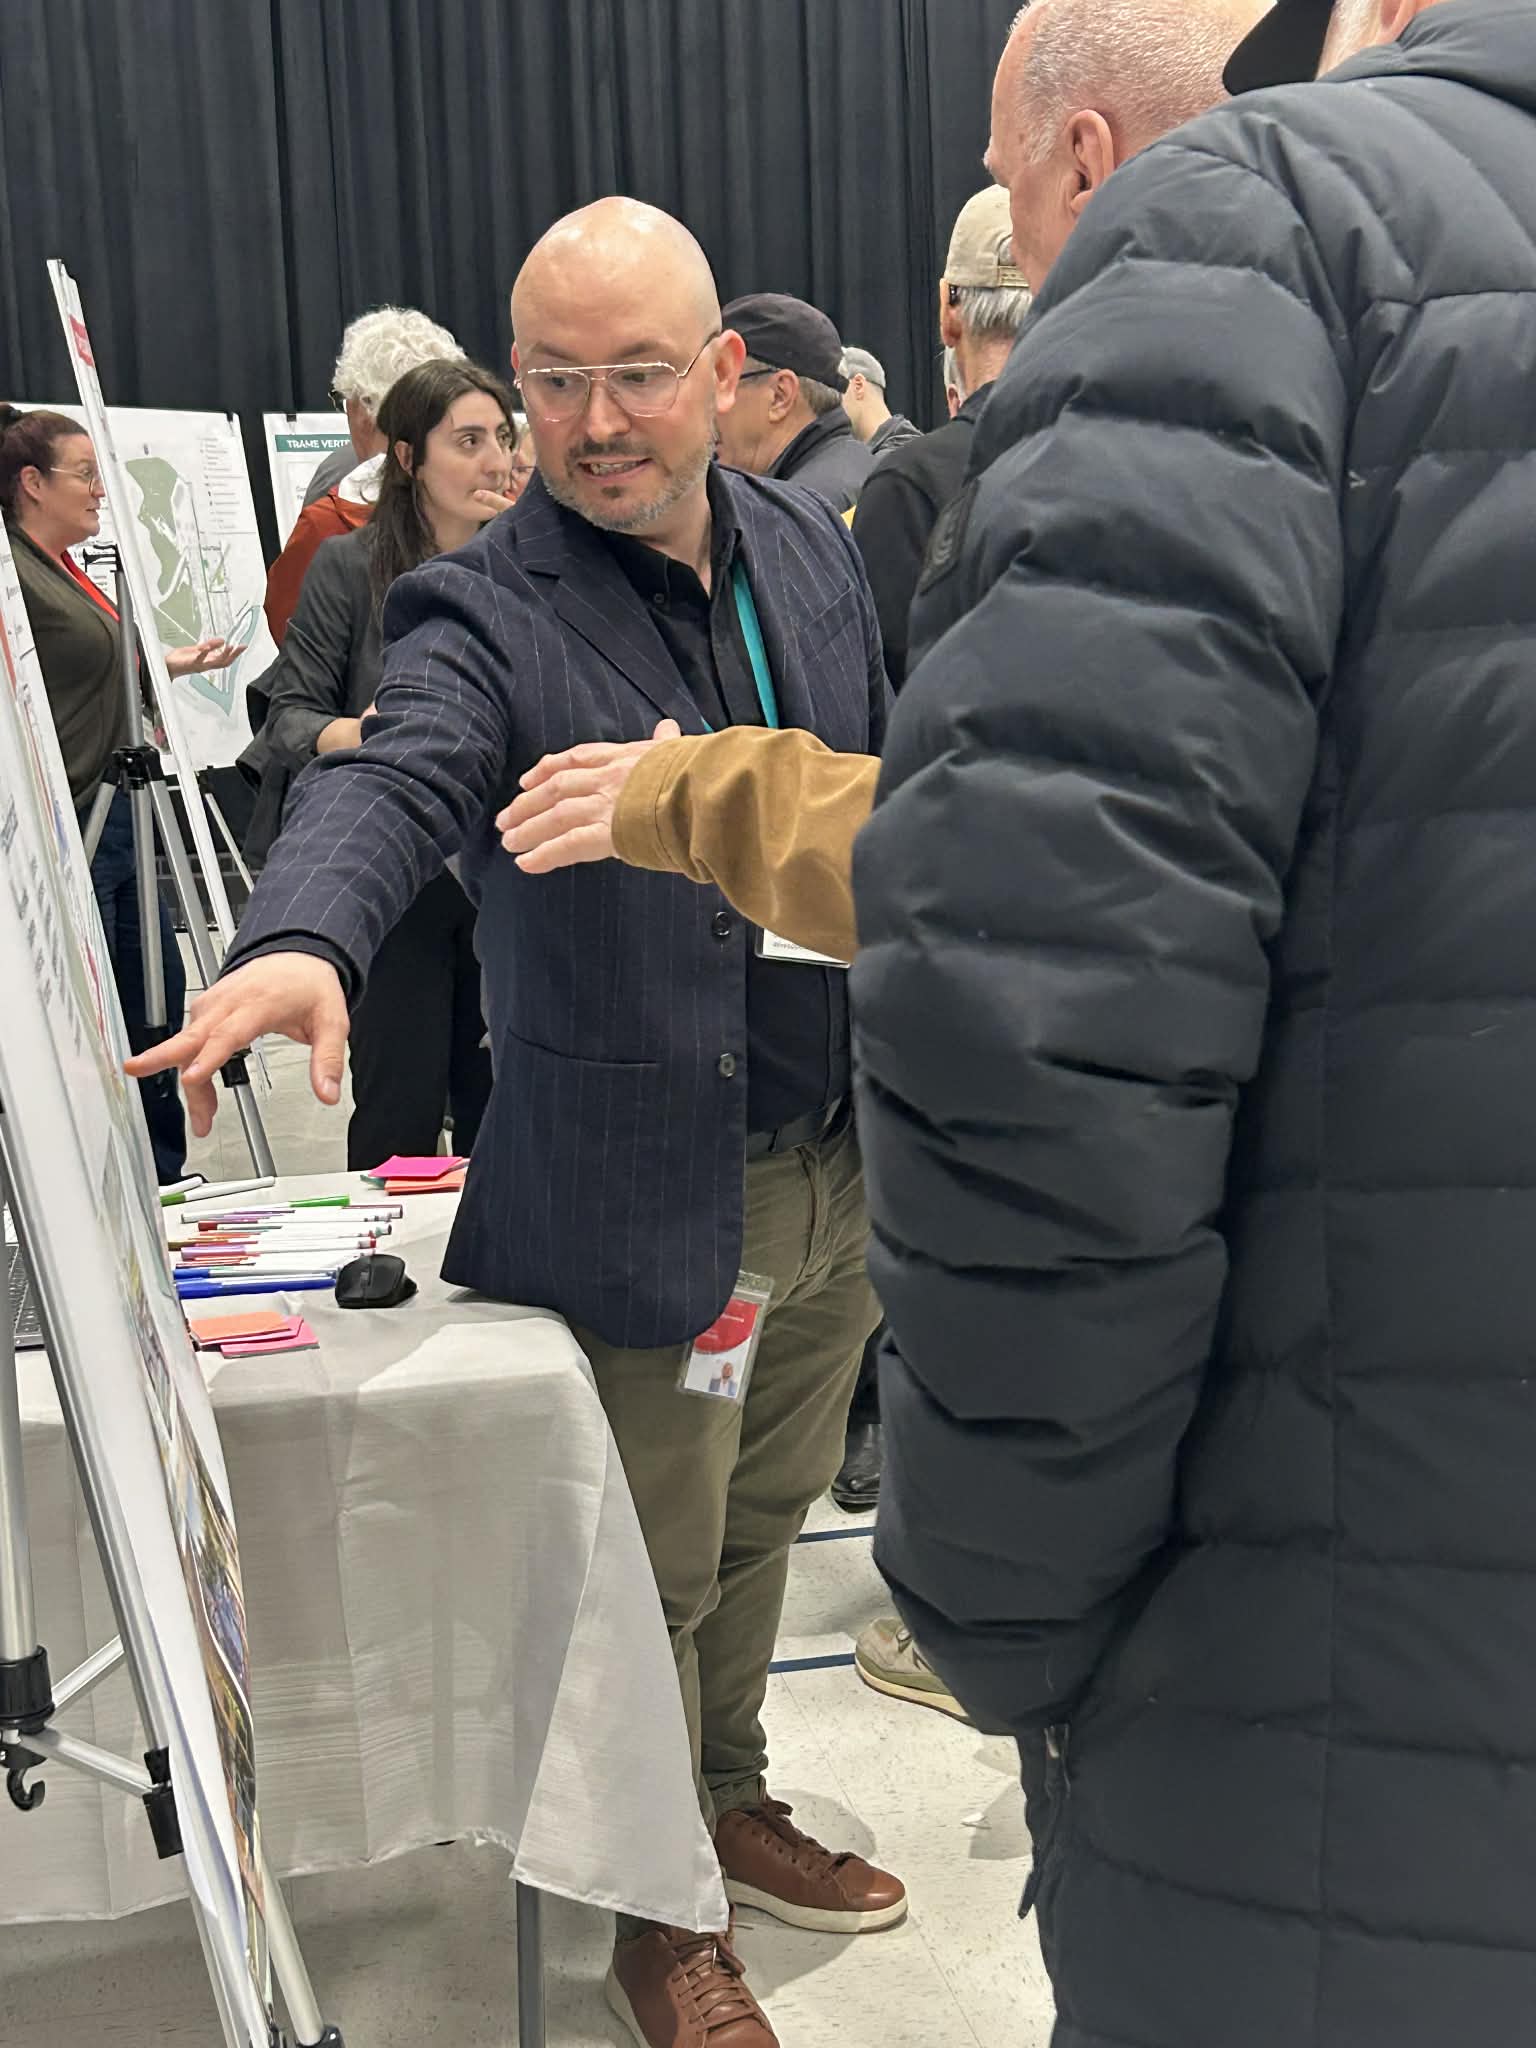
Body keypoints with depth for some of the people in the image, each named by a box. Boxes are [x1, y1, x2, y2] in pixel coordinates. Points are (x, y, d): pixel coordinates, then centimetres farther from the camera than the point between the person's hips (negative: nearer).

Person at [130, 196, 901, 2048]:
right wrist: (300, 940, -57)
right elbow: (388, 784, -34)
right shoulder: (483, 615, -15)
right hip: (648, 1187, -5)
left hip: (840, 1155, 6)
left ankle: (730, 1801, 47)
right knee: (656, 1575, 9)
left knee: (762, 1522, 23)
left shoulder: (812, 547, 3)